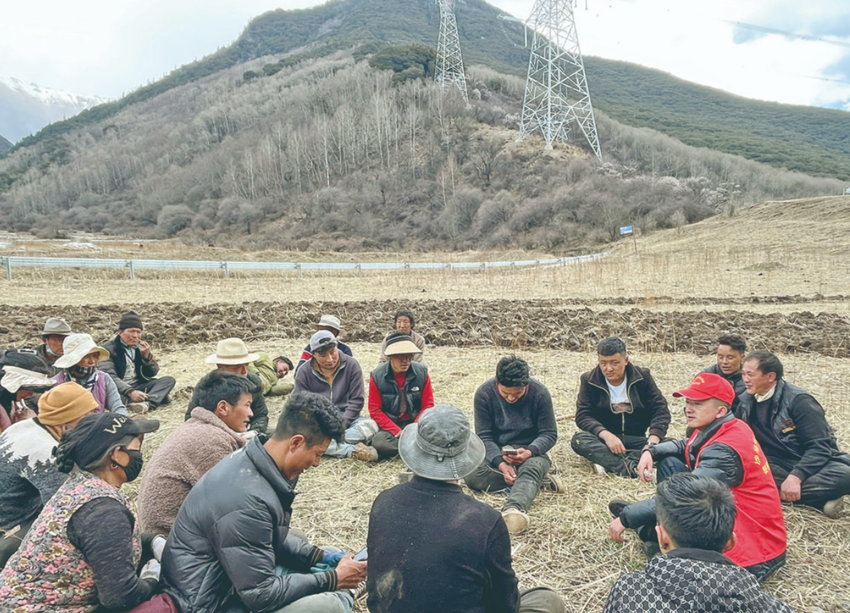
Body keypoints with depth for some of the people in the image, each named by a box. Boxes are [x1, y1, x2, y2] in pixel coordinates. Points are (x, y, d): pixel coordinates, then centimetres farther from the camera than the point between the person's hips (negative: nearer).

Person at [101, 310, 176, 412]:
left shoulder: (141, 346, 13)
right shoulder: (109, 348, -4)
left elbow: (152, 373, 12)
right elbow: (109, 377, -16)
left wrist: (147, 356, -8)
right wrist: (130, 392, -32)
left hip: (139, 386, 6)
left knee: (169, 380, -13)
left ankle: (148, 403, -42)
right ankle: (157, 397, -33)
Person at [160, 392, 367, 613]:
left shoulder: (252, 462, -3)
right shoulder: (247, 499, -32)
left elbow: (273, 536, 12)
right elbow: (260, 595, -25)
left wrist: (321, 557, 2)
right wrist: (334, 579, -17)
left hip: (230, 579, 10)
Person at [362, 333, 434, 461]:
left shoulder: (422, 372, -5)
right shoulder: (377, 376, -8)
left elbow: (428, 405, -2)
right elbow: (375, 410, -7)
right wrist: (397, 431, -18)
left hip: (415, 422, 2)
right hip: (389, 425, -2)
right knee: (379, 441, -33)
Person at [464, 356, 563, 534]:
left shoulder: (539, 393, -12)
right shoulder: (484, 393, -11)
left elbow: (549, 434, -6)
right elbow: (484, 436, -9)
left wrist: (529, 452, -27)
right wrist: (501, 464, -27)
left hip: (530, 451, -1)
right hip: (495, 452, 2)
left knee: (532, 469, -38)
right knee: (473, 476, -30)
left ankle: (514, 508, -66)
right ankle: (541, 481, -21)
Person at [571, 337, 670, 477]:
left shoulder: (642, 377, 2)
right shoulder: (589, 380, -1)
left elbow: (660, 411, -4)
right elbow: (583, 415, -9)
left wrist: (652, 441, -23)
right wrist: (605, 435, -29)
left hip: (636, 442, 2)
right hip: (604, 441, -1)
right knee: (578, 440, -31)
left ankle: (607, 463, -37)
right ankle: (631, 469, -44)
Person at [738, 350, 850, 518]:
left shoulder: (798, 400, -13)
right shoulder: (746, 401, 3)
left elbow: (819, 446, -17)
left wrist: (795, 477, -30)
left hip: (812, 464, -3)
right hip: (779, 467, 3)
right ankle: (819, 500, -20)